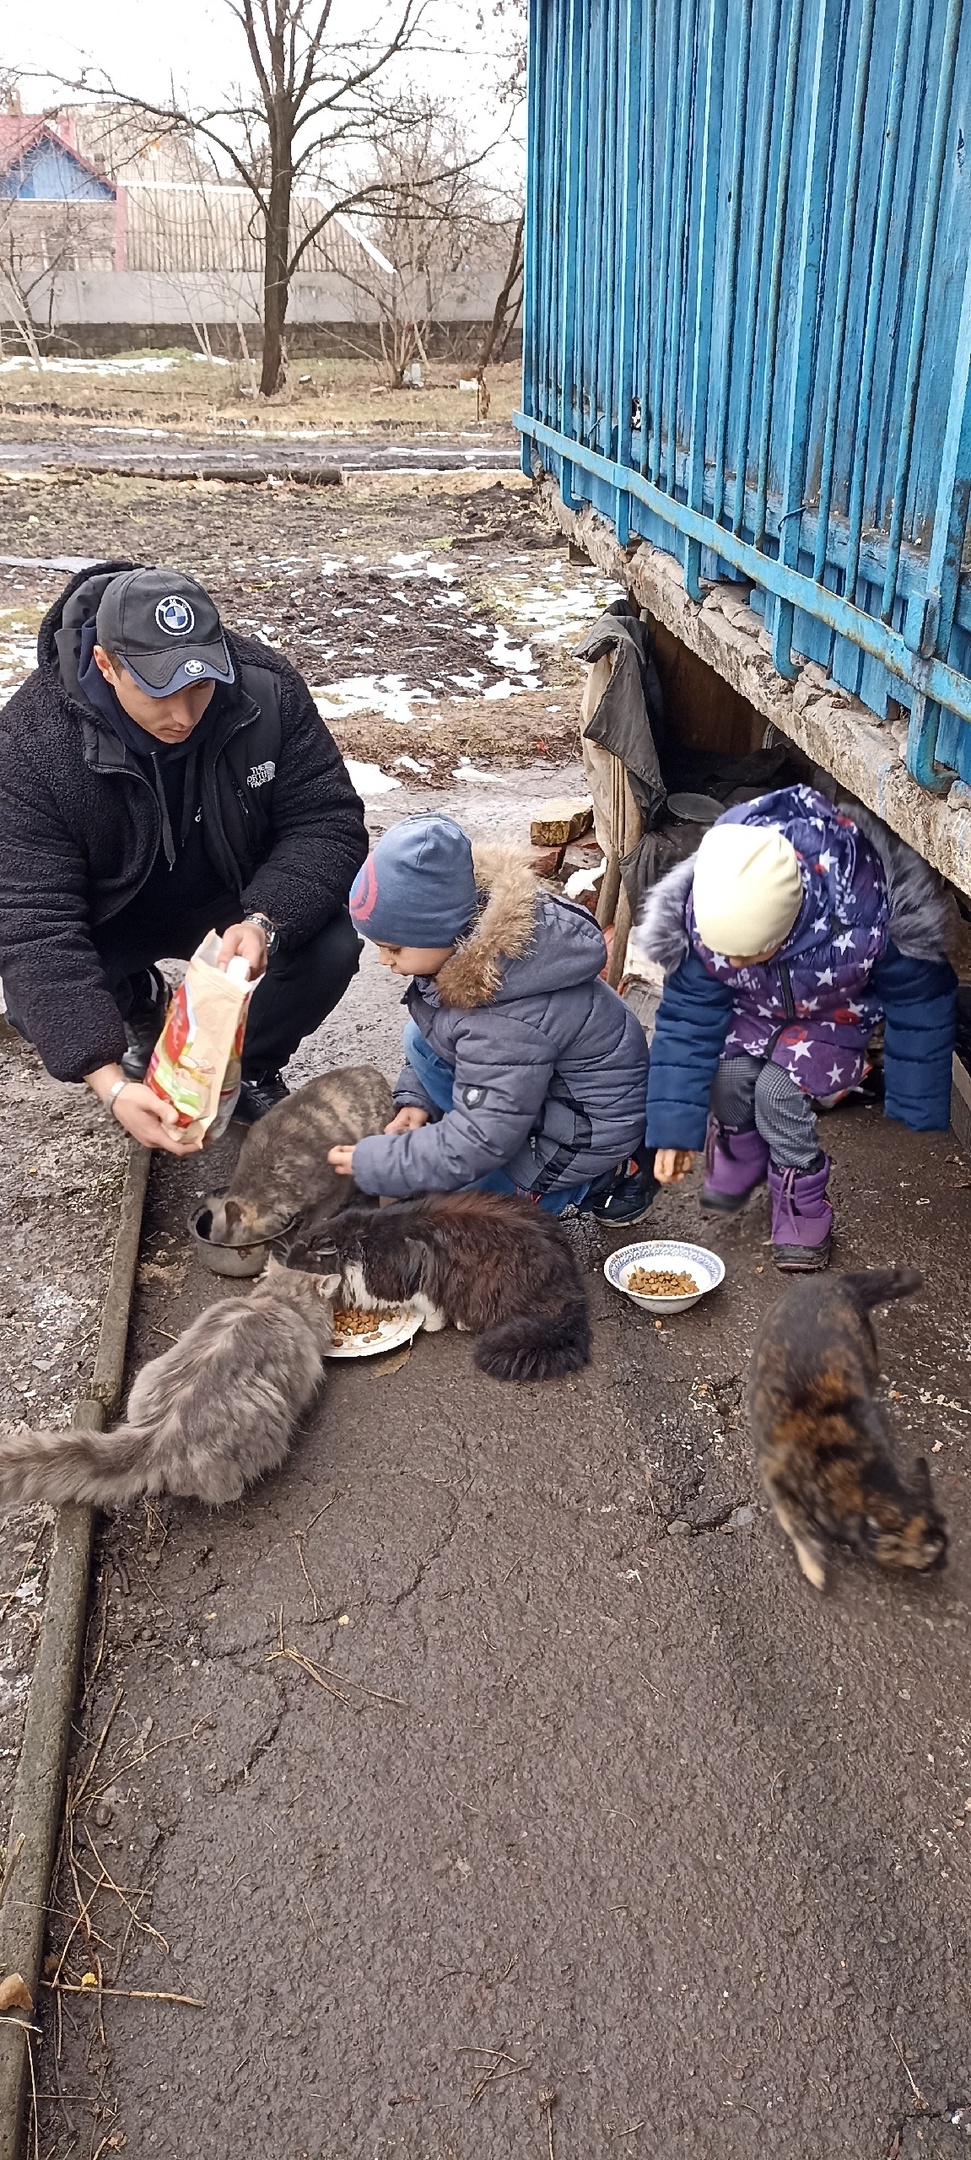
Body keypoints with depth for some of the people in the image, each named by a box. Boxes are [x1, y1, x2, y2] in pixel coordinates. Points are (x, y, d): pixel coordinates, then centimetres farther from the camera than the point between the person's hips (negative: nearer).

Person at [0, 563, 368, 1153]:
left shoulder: (267, 689, -25)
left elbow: (328, 822, -20)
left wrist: (265, 920, -42)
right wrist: (109, 1082, -43)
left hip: (234, 898, 1)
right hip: (108, 918, -1)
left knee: (331, 945, -26)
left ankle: (252, 1069, 6)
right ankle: (138, 1006, 11)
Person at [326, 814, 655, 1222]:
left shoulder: (506, 1020, -37)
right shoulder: (471, 938, -11)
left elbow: (480, 1143, -31)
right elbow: (433, 1025, 9)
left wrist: (373, 1164, -22)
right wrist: (416, 1098, -4)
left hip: (592, 1122, -9)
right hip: (534, 1083, 9)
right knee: (420, 1039, 2)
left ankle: (606, 1178, 2)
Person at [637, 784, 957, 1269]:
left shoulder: (866, 918, -41)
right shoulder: (703, 921, -33)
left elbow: (918, 1002, -21)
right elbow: (688, 1018, -19)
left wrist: (917, 1104, -11)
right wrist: (675, 1128, -18)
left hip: (836, 1011, -2)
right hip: (756, 1008, 3)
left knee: (778, 1090, -24)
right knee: (730, 1076, -23)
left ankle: (803, 1214, -1)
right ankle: (736, 1167, 9)